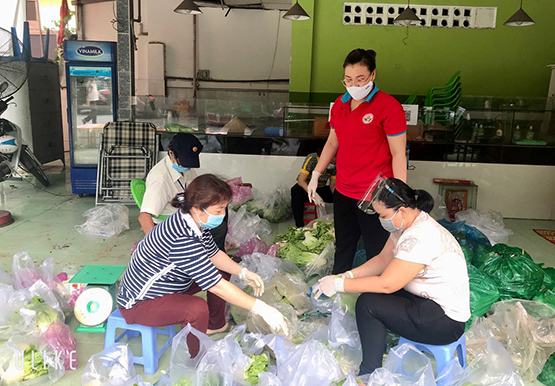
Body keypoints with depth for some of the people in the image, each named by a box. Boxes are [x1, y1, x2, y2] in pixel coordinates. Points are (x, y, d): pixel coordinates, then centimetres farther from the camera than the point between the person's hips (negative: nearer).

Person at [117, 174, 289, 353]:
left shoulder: (195, 223, -9)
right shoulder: (183, 240, -37)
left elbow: (213, 253, 7)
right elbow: (217, 286, -34)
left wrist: (243, 273, -6)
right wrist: (262, 309, -30)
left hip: (166, 285, 10)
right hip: (139, 302, -10)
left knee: (218, 272, 11)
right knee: (198, 309, -33)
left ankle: (216, 324, 30)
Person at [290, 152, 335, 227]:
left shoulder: (334, 164, -13)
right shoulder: (312, 158, -25)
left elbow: (333, 184, -4)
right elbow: (301, 180, -29)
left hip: (322, 189, 3)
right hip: (306, 187, -3)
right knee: (297, 192, -37)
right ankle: (300, 226, -29)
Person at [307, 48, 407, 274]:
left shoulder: (388, 106, -12)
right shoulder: (340, 104, 8)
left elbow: (398, 155, -13)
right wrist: (316, 175, 16)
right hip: (343, 192, 7)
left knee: (377, 255, 3)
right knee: (342, 251, 19)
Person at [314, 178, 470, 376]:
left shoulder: (421, 238, -28)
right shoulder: (406, 224, 1)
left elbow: (386, 284, -26)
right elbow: (382, 259, 8)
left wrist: (339, 284, -18)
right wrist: (347, 275, -4)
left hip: (446, 321, -9)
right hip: (427, 301, 10)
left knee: (367, 305, -16)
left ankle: (369, 373, 1)